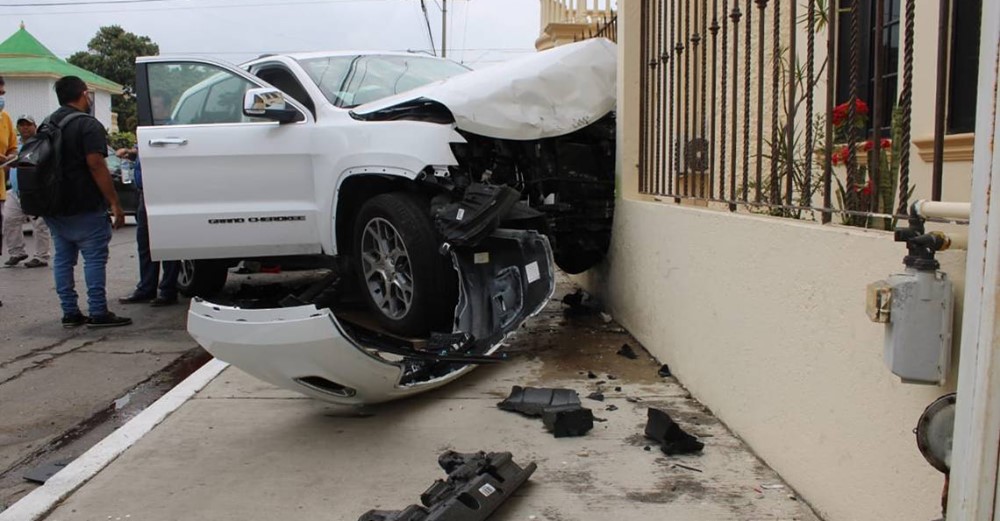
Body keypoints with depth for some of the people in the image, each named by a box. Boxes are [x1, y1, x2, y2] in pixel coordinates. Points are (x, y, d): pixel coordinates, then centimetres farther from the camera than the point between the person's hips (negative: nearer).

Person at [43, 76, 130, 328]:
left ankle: (70, 313, 13)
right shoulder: (88, 125, -11)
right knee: (94, 258, -4)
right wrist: (115, 203, -19)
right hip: (85, 208, -8)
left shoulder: (48, 124, 15)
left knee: (63, 258, 10)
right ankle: (98, 313, -5)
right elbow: (96, 166, -19)